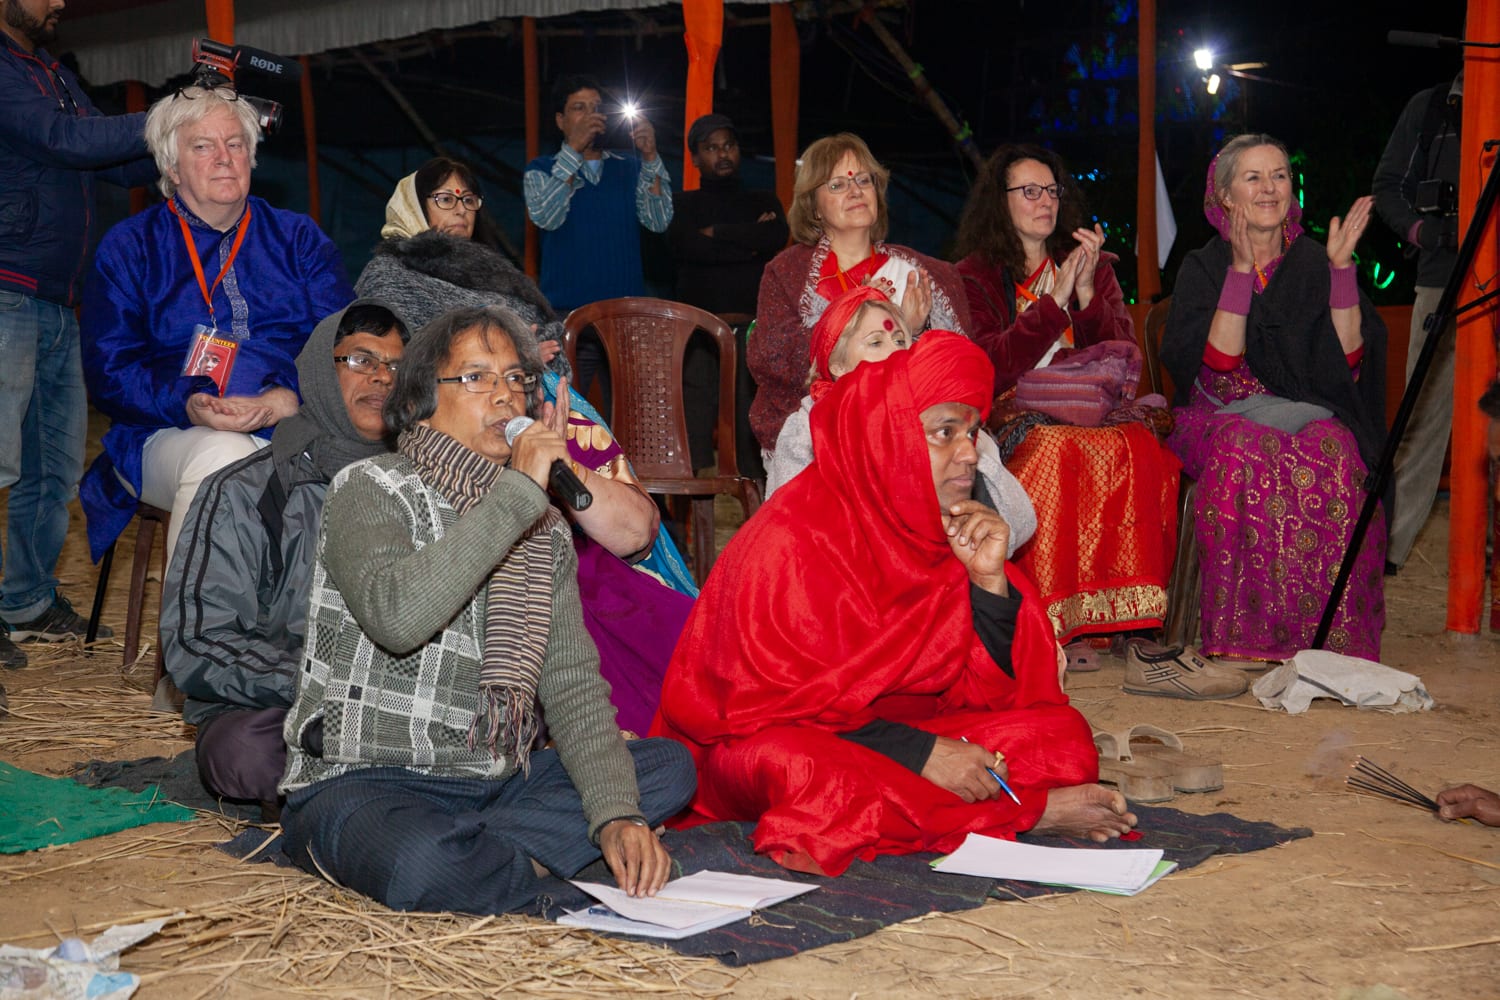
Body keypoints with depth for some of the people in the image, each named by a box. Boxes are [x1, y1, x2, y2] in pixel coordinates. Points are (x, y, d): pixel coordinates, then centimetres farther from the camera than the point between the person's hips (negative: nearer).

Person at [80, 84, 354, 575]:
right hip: (170, 437, -1)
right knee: (222, 456, -37)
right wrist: (188, 405, -16)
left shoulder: (299, 238, 18)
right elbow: (108, 370, 4)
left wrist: (287, 399, -13)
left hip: (293, 431, 1)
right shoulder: (128, 248, 13)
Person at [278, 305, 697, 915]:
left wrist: (616, 816, -13)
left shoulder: (545, 528, 11)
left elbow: (573, 685, 2)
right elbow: (396, 616, -28)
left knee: (670, 768, -9)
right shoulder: (369, 489, -7)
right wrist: (518, 494, -23)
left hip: (492, 783, 7)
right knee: (424, 869, -38)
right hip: (362, 781, -7)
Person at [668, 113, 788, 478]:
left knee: (754, 427, -7)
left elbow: (778, 236, -3)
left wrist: (716, 232, 0)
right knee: (695, 424, -10)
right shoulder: (683, 204, 18)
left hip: (752, 326, 1)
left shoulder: (763, 201, 20)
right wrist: (750, 242, 0)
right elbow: (685, 246, -4)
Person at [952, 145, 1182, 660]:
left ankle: (1131, 618, -31)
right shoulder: (973, 277, 11)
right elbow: (987, 370, -6)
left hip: (1090, 418, 3)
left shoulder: (1096, 268, 21)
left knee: (1139, 448, -31)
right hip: (1012, 422, -3)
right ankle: (1054, 624, -34)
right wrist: (1055, 300, -10)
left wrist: (1086, 293, -5)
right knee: (1059, 453, -37)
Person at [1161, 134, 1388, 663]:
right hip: (1225, 415, -1)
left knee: (1332, 452, -33)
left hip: (1311, 413, 1)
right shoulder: (1204, 268, 6)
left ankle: (1333, 634, -26)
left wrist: (1341, 266, -8)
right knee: (1248, 452, -36)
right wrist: (1242, 270, -15)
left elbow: (1348, 356, -3)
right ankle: (1251, 632, -29)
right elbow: (1221, 361, -11)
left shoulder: (1312, 261, 10)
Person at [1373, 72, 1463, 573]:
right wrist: (1420, 230, -7)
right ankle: (1390, 541, 2)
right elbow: (1387, 187, 11)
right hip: (1442, 280, 0)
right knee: (1425, 411, -2)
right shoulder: (1428, 107, 10)